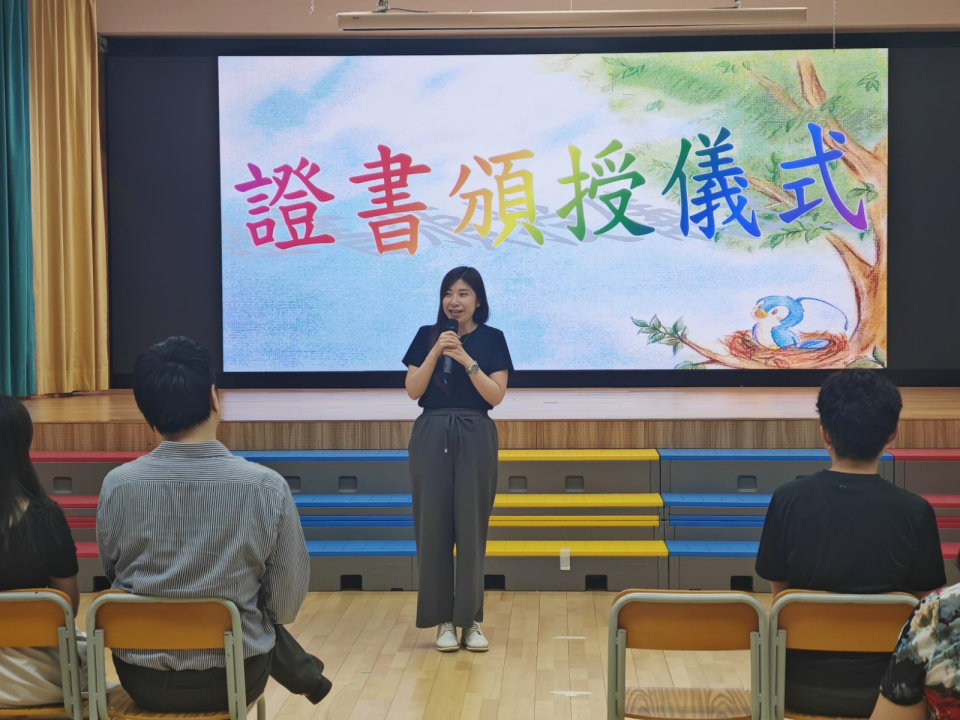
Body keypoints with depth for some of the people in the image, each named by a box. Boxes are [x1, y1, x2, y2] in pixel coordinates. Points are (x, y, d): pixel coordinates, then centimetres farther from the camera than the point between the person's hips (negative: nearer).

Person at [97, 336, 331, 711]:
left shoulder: (117, 485, -14)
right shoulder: (267, 487, -18)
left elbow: (115, 579, 4)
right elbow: (286, 606, -9)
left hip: (141, 679, 2)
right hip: (235, 679, -1)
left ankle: (307, 678, 46)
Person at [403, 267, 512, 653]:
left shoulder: (492, 339, 3)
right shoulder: (427, 335, 6)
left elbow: (496, 396, -6)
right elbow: (413, 391, -2)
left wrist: (466, 360, -15)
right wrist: (436, 352, -12)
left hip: (475, 439, -1)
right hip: (431, 438, 1)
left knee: (471, 527, 1)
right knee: (434, 526, 1)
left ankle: (471, 619, 9)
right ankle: (443, 620, 9)